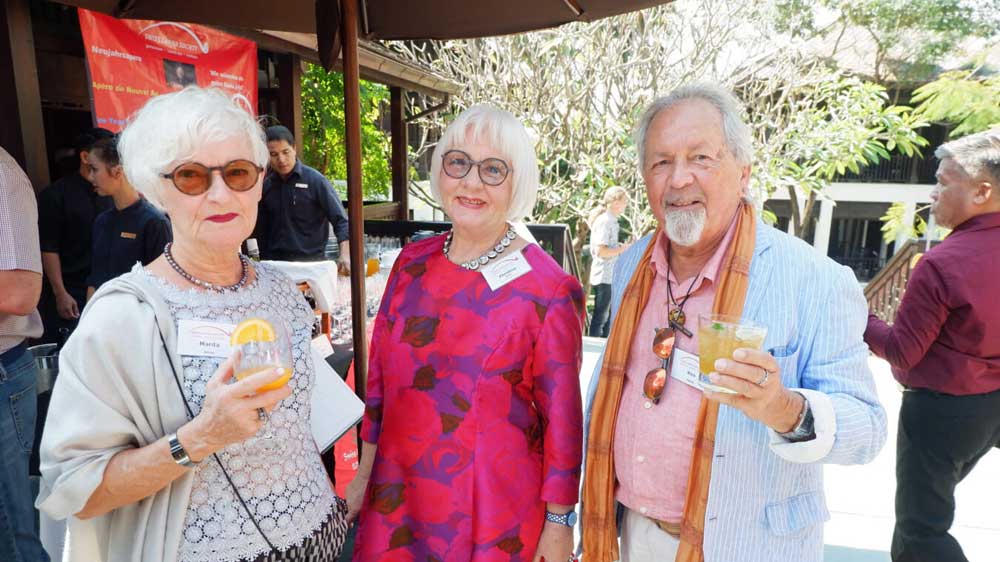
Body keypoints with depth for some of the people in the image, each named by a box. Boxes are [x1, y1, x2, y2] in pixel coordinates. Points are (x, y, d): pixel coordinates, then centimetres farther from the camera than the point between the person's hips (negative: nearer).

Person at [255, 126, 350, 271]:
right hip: (275, 263, 4)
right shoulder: (266, 185, 6)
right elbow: (262, 230, 14)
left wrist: (345, 256, -25)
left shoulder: (315, 180, -7)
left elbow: (340, 220, -11)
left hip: (310, 261, -3)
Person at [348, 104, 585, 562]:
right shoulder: (412, 263, -3)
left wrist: (558, 524, -5)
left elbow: (562, 418, -10)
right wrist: (365, 472, 10)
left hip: (494, 513, -4)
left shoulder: (548, 290, -16)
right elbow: (380, 374, 5)